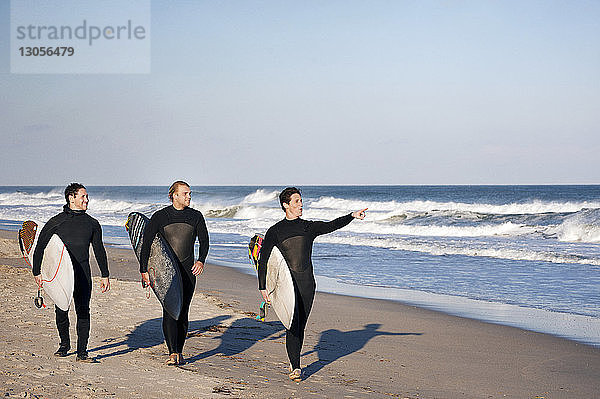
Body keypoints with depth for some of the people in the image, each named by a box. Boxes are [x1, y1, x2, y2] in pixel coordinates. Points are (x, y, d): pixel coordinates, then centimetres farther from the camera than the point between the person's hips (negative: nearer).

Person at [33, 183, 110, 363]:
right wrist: (37, 272, 2)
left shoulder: (92, 223, 11)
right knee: (61, 311, 3)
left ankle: (82, 352, -4)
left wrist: (105, 276, 15)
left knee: (83, 311, -7)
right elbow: (40, 247, 7)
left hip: (83, 274, 1)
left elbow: (99, 250, 18)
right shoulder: (56, 222, 3)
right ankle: (64, 344, 27)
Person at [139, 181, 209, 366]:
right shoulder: (160, 216, -1)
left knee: (183, 313, 3)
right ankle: (173, 352, -14)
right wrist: (144, 270, -6)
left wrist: (201, 260, -7)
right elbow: (146, 243, 0)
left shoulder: (196, 216, 4)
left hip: (188, 270, 2)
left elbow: (204, 241, 11)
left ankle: (179, 352, 14)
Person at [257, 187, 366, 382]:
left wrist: (352, 216, -16)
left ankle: (294, 362, 22)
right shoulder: (275, 231, 2)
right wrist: (263, 287, -5)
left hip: (307, 284, 3)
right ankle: (296, 367, -11)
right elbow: (263, 260, 2)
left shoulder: (309, 227, 11)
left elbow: (332, 225, -1)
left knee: (301, 326, 8)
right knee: (293, 325, -13)